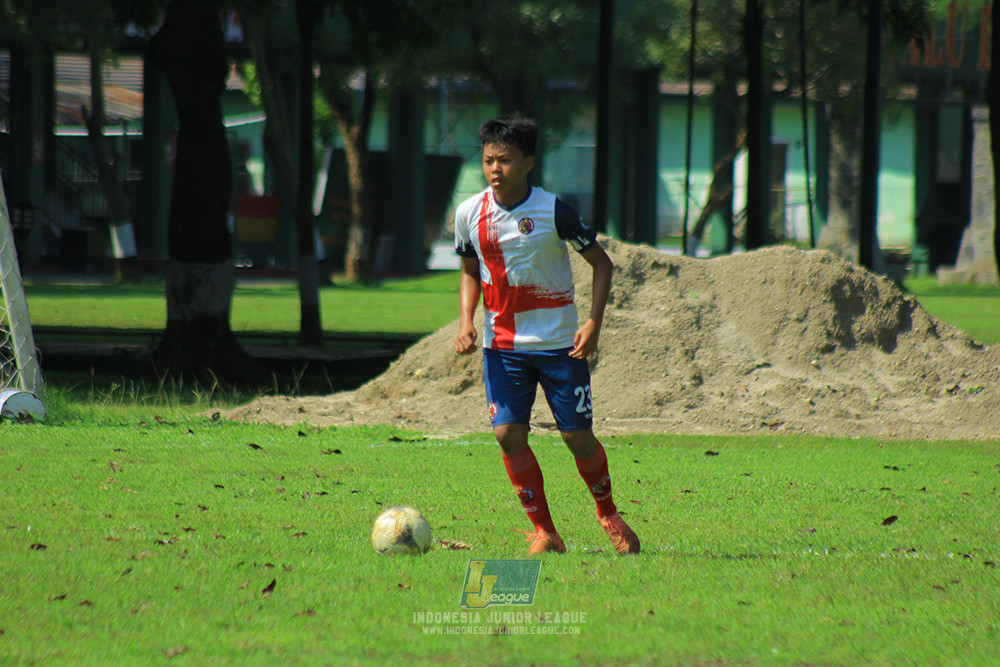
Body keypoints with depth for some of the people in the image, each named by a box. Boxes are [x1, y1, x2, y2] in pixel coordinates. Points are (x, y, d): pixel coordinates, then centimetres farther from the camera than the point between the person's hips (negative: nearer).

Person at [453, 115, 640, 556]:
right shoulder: (470, 214, -2)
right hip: (502, 345, 3)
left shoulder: (553, 211, -12)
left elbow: (601, 263, -3)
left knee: (577, 436, -1)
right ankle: (545, 533, 2)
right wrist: (465, 320, -1)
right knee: (508, 434, -10)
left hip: (558, 342, -3)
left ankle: (608, 515, 26)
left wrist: (594, 322, -14)